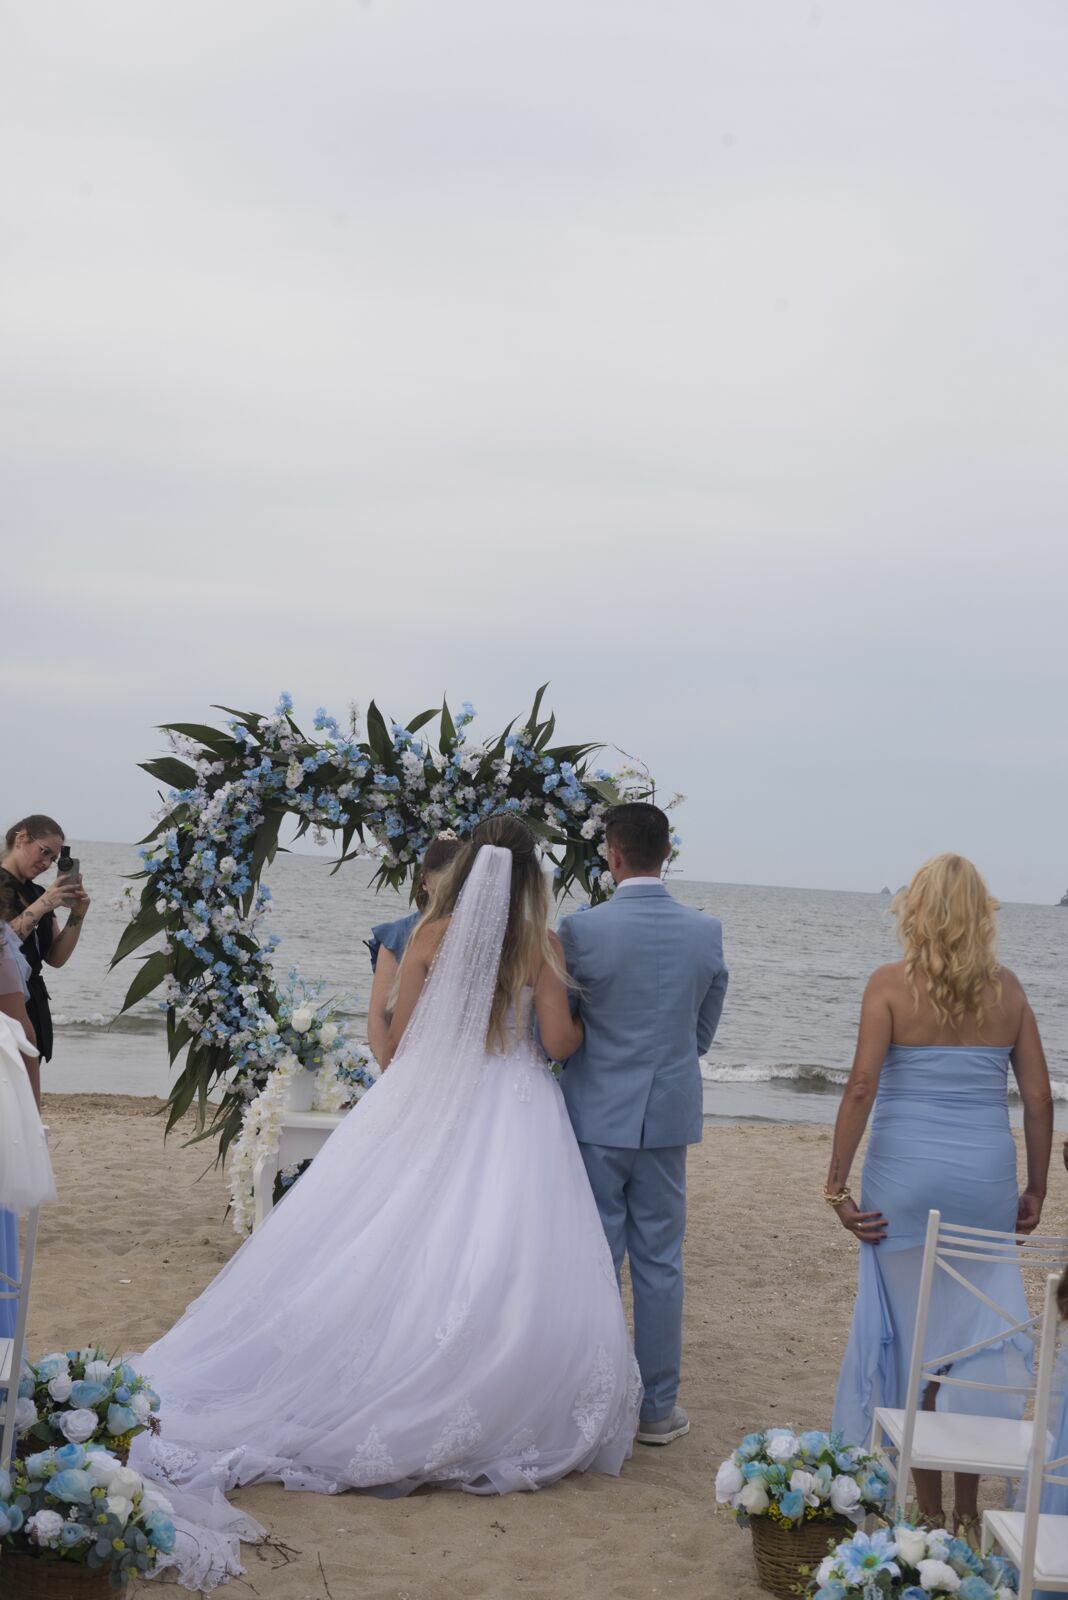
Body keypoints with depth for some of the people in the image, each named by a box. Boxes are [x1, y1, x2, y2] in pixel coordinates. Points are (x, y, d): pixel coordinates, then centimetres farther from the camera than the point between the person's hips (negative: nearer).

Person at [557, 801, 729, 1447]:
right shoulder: (707, 931, -3)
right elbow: (705, 1030, 8)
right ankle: (658, 1407, 17)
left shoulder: (582, 928, -13)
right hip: (670, 1116, 3)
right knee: (660, 1262, 10)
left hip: (597, 1115, -2)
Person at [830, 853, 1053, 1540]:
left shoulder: (891, 984, -6)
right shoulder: (1007, 989, 3)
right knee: (976, 1338, 12)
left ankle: (928, 1507, 16)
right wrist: (1037, 1188, 13)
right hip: (987, 1175, 2)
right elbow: (1039, 1096, 4)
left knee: (912, 1336, 8)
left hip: (906, 1175, -2)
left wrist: (837, 1183, -9)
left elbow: (862, 1086, -13)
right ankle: (969, 1511, 21)